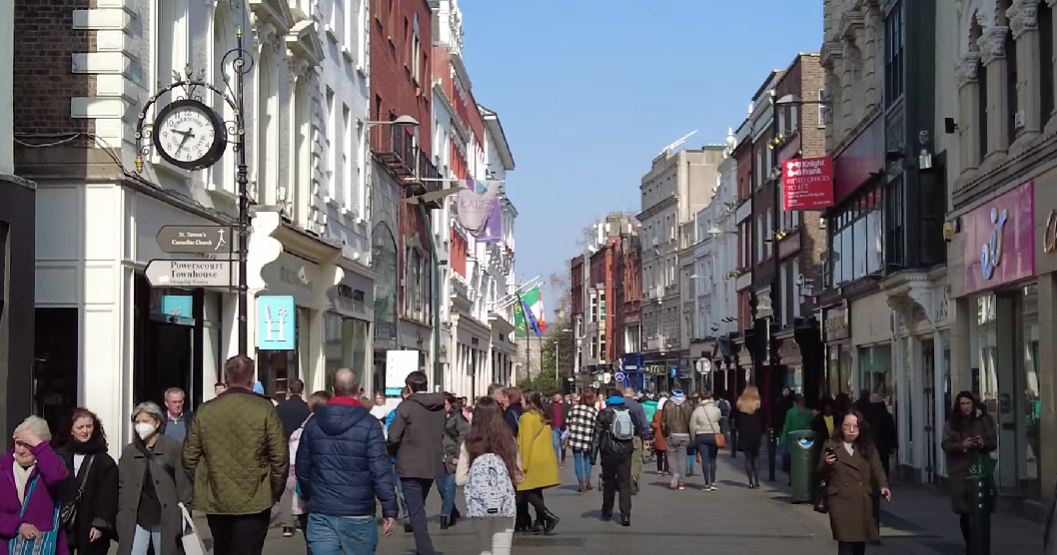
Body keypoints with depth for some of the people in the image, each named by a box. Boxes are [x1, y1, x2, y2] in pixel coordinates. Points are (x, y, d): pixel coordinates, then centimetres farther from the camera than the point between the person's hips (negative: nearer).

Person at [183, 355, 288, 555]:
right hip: (253, 502, -3)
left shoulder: (205, 411, 0)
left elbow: (190, 456, 3)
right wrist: (276, 492, 5)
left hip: (215, 501, 4)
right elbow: (280, 456, -8)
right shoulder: (264, 410, -8)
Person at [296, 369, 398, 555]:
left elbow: (302, 468, 12)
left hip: (320, 514, 3)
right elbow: (381, 471, -13)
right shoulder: (368, 424, -8)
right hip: (358, 515, -3)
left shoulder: (313, 423, 5)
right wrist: (390, 510, -9)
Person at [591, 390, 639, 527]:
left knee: (608, 482, 12)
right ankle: (625, 515, -9)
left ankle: (607, 513, 21)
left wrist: (593, 455, -6)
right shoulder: (630, 413, 8)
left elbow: (597, 436, -7)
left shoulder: (604, 413, -3)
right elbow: (639, 432, 14)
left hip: (609, 453, -2)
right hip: (626, 453, 2)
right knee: (625, 484, 1)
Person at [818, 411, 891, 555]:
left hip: (863, 502, 3)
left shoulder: (867, 447, 10)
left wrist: (883, 486, -18)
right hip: (841, 502, -3)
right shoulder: (830, 446, 3)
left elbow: (876, 469, 0)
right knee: (845, 543, -12)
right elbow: (821, 475, 4)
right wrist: (826, 464, -17)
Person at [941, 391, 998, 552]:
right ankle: (969, 544, 11)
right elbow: (945, 445, -2)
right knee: (964, 511, 1)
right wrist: (962, 445, -19)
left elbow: (994, 442, 6)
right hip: (960, 471, 0)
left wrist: (983, 443, -15)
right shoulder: (952, 423, 3)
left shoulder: (984, 420, 5)